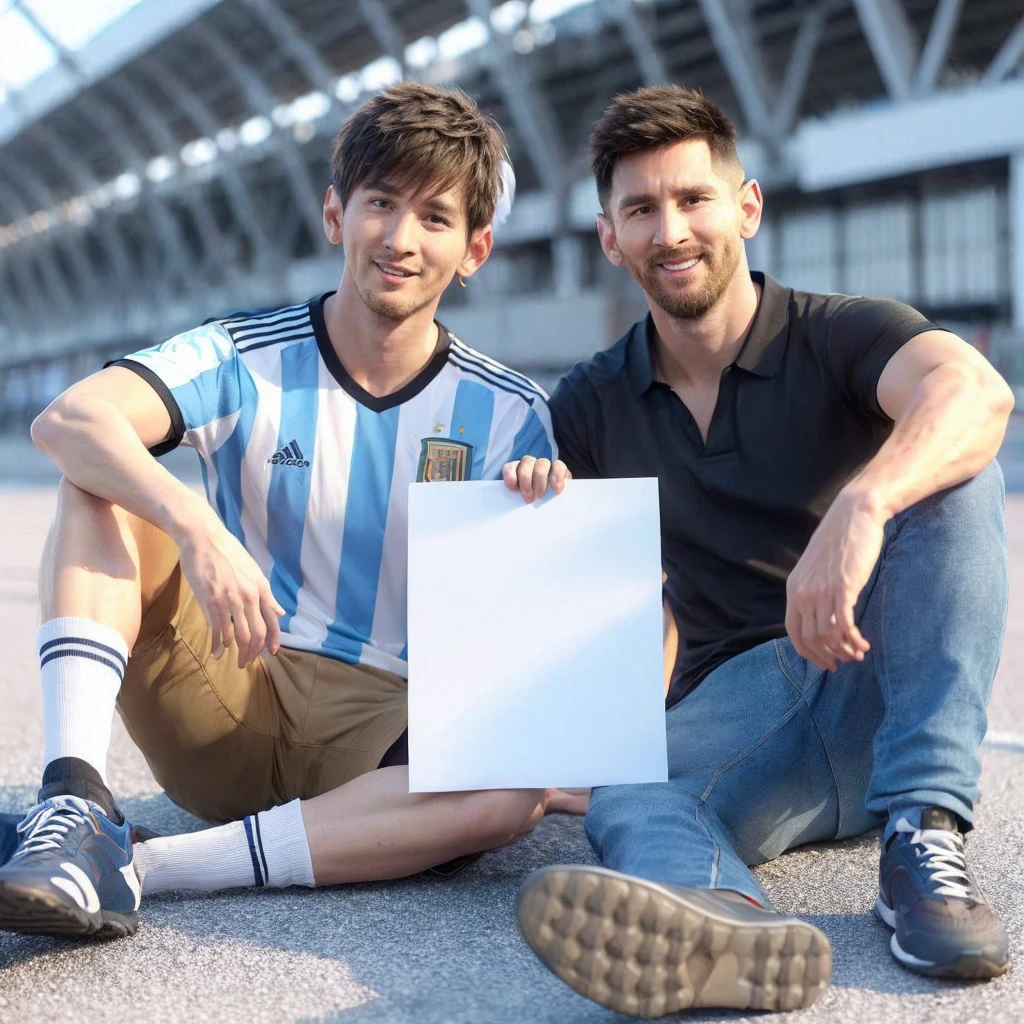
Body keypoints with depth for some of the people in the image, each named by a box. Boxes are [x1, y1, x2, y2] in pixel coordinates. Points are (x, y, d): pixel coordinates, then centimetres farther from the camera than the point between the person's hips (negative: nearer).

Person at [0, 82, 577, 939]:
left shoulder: (508, 415, 0)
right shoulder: (245, 361, -3)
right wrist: (198, 528, -39)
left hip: (380, 727, 0)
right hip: (228, 703, 0)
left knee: (511, 794, -33)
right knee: (101, 484, -18)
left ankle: (139, 867, -31)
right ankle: (76, 799, -35)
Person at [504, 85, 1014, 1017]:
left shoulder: (841, 337, -1)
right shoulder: (595, 405, 12)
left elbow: (976, 391, -24)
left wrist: (859, 506, -45)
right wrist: (533, 506, -11)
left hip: (884, 686, -1)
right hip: (734, 703, 2)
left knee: (950, 470, -26)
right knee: (628, 809, -31)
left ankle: (924, 838, -33)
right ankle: (729, 927, -68)